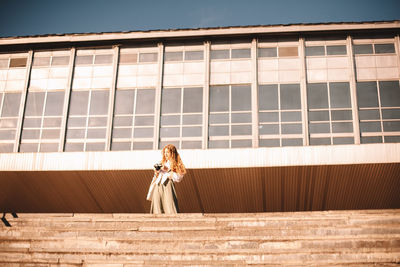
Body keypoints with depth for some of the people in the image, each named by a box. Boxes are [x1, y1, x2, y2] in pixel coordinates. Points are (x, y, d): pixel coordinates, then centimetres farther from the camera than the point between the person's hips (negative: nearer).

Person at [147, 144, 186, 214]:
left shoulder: (176, 164, 7)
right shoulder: (162, 163, 21)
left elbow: (178, 178, -6)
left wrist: (168, 170, -9)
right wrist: (156, 173, 3)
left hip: (167, 185, -5)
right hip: (157, 186, 5)